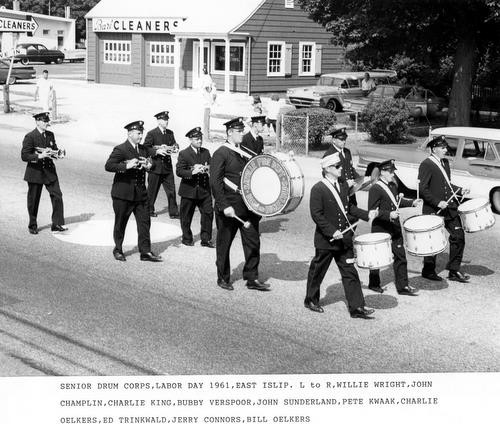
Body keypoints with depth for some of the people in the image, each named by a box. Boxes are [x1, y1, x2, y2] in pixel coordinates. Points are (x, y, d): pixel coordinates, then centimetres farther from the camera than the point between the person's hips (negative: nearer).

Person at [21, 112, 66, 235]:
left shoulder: (50, 135, 7)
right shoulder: (30, 137, -10)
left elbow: (55, 149, 17)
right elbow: (24, 156, -14)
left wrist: (53, 152, -7)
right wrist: (39, 156, -26)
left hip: (49, 171, 5)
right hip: (35, 172, -4)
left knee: (57, 196, -5)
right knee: (33, 200, 6)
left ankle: (57, 224, 2)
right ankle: (32, 226, 22)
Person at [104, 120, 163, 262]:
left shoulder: (144, 149, 10)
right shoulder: (120, 149, -10)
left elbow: (148, 163, 22)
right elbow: (108, 166, -19)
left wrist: (148, 166, -3)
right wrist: (126, 166, -29)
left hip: (140, 193, 6)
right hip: (123, 193, -6)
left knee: (145, 222, 2)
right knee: (120, 223, 7)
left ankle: (145, 252, 7)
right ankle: (118, 250, 23)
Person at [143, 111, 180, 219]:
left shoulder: (170, 133, 10)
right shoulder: (151, 134, -7)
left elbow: (174, 144, 17)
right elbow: (146, 149, -8)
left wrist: (175, 147, -6)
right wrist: (157, 151, -21)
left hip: (167, 166, 4)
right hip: (155, 166, -4)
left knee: (171, 190, 1)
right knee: (152, 190, 7)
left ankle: (173, 212, 6)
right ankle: (149, 210, 22)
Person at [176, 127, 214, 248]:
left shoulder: (206, 152, 8)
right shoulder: (183, 154, -6)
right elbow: (179, 171, -13)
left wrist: (207, 168, -14)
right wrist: (192, 172, -28)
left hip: (204, 189, 3)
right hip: (189, 189, -3)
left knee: (208, 213, -3)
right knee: (186, 217, 6)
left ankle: (206, 239, 6)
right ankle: (187, 238, 23)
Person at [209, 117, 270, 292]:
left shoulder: (245, 153, 13)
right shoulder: (221, 153, -8)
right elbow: (215, 182, -14)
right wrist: (224, 206, -20)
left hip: (247, 205, 6)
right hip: (229, 208, -6)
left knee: (253, 241, 4)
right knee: (224, 243, 7)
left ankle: (252, 279, 12)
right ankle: (223, 278, 21)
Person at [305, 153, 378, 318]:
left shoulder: (343, 185, 7)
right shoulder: (318, 189, -14)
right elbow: (316, 215, -17)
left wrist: (366, 214, 4)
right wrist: (332, 232, -23)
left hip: (344, 238, 6)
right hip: (325, 240, -6)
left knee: (350, 272, 3)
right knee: (317, 271, 10)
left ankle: (357, 307, 3)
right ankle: (311, 300, 30)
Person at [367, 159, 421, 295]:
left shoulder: (393, 185, 9)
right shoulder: (375, 189, -15)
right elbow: (372, 211, -19)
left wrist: (412, 202, 12)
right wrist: (389, 214, -27)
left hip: (395, 227, 7)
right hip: (381, 229, -7)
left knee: (400, 256, 5)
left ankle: (403, 286, 11)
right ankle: (374, 284, 25)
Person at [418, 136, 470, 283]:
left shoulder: (445, 162, 13)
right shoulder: (426, 165, -13)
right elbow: (423, 189, -17)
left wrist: (460, 191, 6)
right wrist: (438, 202, -22)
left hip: (449, 208, 8)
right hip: (433, 210, -8)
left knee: (459, 236, 3)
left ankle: (454, 271, 13)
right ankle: (428, 270, 22)